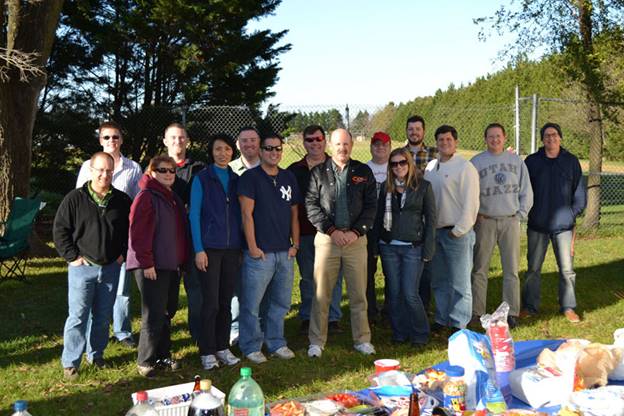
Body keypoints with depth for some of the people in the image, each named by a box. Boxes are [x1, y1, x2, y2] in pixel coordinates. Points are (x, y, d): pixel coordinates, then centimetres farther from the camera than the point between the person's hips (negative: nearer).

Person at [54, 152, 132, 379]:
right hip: (83, 267, -3)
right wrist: (72, 256, -7)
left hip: (111, 268, 3)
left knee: (103, 316, 12)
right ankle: (70, 363, 8)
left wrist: (123, 253, 5)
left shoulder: (122, 200, 4)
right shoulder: (75, 199, -5)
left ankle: (96, 354, 28)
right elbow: (60, 229, -2)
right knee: (78, 316, -2)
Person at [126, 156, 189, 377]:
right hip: (152, 267, -9)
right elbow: (139, 233, -17)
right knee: (154, 316, -5)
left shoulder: (174, 198, 18)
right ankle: (145, 362, 7)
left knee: (167, 313, 15)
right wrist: (146, 263, -20)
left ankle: (163, 356, 26)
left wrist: (181, 261, 19)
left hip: (172, 265, 9)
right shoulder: (146, 197, -10)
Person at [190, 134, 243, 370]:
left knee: (226, 301, 8)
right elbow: (194, 215, -4)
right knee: (210, 302, -4)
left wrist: (243, 245, 6)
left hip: (232, 248, 4)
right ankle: (207, 352, 6)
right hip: (209, 248, -4)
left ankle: (223, 347, 18)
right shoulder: (202, 179, 0)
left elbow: (239, 214, 13)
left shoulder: (236, 180, 11)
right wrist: (199, 249, -10)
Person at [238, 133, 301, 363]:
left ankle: (276, 343, 24)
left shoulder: (288, 178, 13)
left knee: (281, 303, 12)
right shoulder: (250, 177, -3)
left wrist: (295, 244, 8)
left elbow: (294, 214, 16)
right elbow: (247, 214, -8)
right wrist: (253, 247, -12)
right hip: (260, 253, -5)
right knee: (252, 303, -1)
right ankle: (251, 347, 11)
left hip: (285, 252, 5)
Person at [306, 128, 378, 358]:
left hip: (356, 238, 1)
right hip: (326, 238, -1)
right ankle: (317, 341, 12)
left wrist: (356, 231, -8)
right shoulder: (318, 172, 4)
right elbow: (311, 205, -1)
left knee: (358, 293, 6)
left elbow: (371, 206, 4)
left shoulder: (364, 172, 8)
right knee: (321, 293, 2)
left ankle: (362, 339, 19)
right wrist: (332, 231, -10)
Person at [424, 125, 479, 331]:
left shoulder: (465, 167, -9)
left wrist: (459, 229, -14)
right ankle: (442, 319, 26)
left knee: (459, 282, -2)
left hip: (458, 233, -7)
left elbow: (470, 202, -13)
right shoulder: (431, 167, 12)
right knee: (439, 281, 15)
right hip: (435, 231, 7)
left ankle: (459, 324, 6)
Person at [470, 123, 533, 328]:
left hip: (510, 221, 2)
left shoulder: (516, 161, 9)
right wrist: (474, 214, -6)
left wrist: (520, 214, 2)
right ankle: (476, 312, 8)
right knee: (479, 269, 1)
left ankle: (511, 312, 9)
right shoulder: (476, 162, 3)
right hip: (485, 221, -1)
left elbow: (526, 192, 11)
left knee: (511, 270, 3)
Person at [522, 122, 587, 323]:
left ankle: (568, 307, 13)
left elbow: (579, 192, 8)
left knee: (567, 269, 2)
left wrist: (573, 213, 1)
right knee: (533, 268, 8)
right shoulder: (532, 161, 3)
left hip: (563, 224, 0)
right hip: (537, 224, 0)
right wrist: (527, 211, 0)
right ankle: (530, 306, 18)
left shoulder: (571, 161, 3)